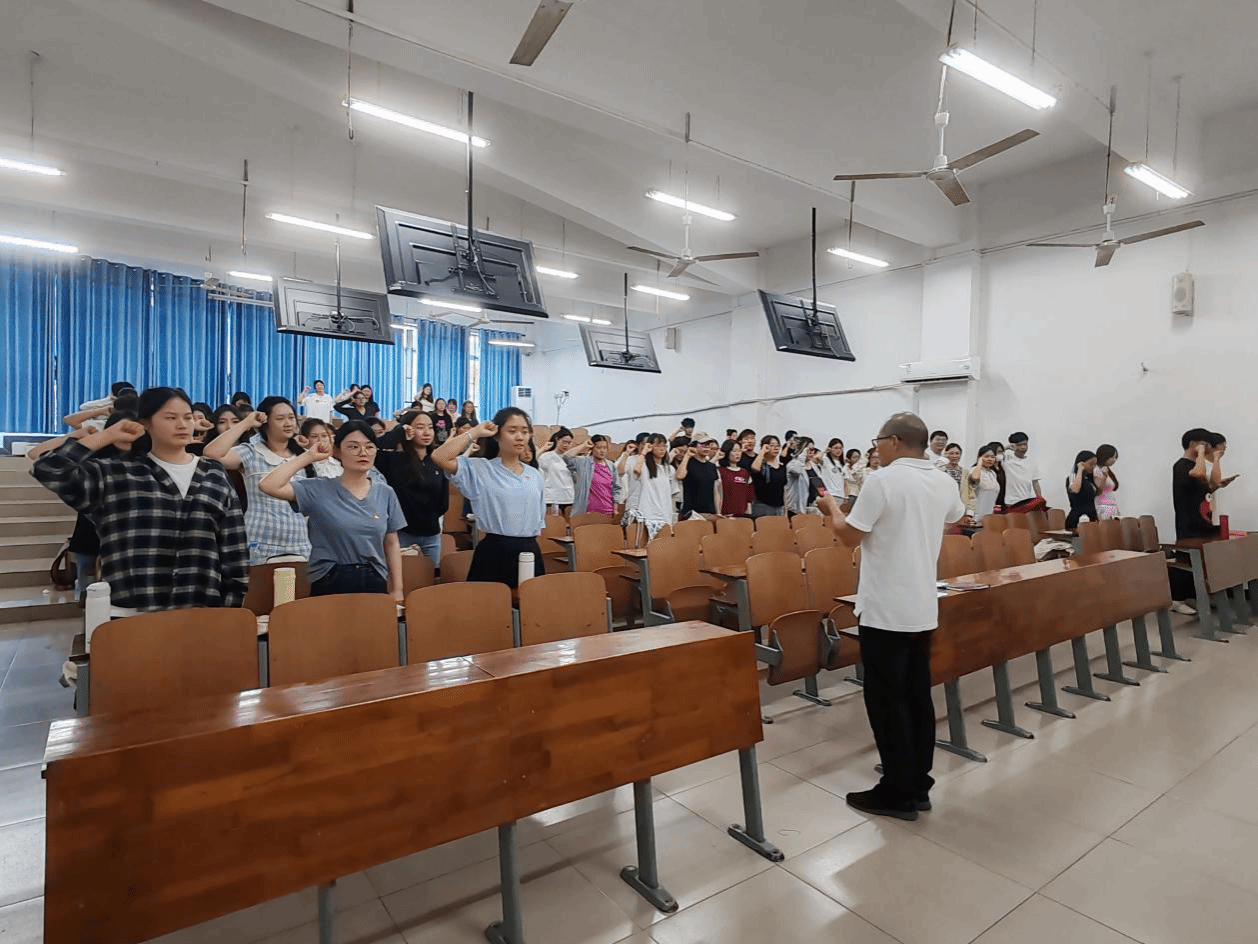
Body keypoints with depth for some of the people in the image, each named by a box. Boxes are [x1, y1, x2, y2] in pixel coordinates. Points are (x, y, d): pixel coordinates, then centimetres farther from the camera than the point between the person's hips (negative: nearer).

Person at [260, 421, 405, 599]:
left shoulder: (385, 493, 4)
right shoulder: (319, 490, -4)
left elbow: (392, 544, 8)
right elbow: (268, 486, -18)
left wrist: (397, 590, 5)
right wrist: (308, 456, -10)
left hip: (375, 585, 2)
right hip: (329, 585, -2)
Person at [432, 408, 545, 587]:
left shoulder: (535, 475, 11)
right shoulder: (479, 469, -4)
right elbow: (439, 458, -19)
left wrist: (532, 547, 12)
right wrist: (475, 433, -11)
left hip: (530, 553, 5)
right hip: (493, 553, -4)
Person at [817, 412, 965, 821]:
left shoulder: (884, 481, -17)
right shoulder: (943, 484, 6)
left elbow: (849, 536, -12)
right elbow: (956, 520, 27)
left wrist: (833, 510, 6)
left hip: (885, 610, -7)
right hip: (923, 609, 8)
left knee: (887, 701, 2)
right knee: (918, 697, 15)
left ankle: (898, 793, 11)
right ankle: (918, 786, 25)